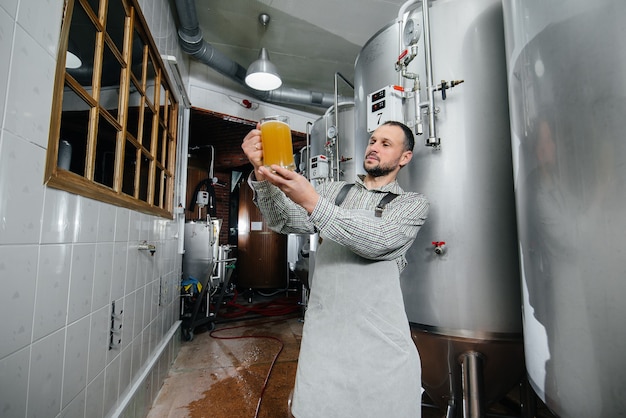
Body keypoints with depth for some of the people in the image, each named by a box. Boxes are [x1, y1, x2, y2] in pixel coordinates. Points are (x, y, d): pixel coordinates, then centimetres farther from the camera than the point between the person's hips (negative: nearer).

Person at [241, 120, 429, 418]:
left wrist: (312, 201, -26)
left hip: (380, 341, -1)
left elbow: (377, 240, -17)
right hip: (321, 335, 2)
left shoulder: (414, 203, 2)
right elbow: (283, 222, -3)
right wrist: (262, 174, -21)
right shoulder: (333, 190, 10)